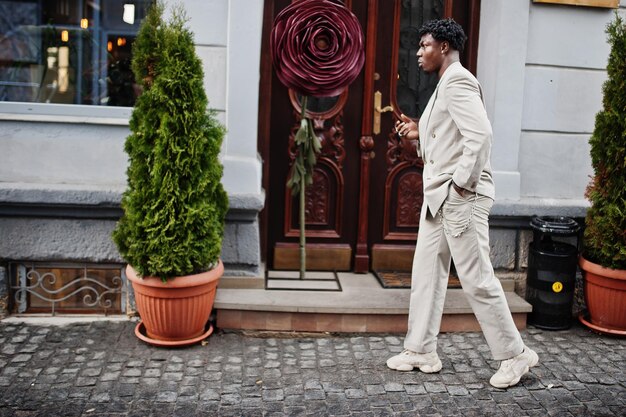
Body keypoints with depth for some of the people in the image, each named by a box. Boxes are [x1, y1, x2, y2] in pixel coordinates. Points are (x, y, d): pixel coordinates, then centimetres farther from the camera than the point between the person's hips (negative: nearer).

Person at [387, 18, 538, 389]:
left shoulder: (458, 81, -12)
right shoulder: (446, 85, 19)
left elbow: (480, 135, -23)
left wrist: (462, 185, -21)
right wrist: (420, 134, 11)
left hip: (461, 198, -10)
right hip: (439, 197, 10)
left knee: (477, 279, -3)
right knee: (427, 273, 11)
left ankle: (516, 355, 13)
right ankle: (421, 351, 21)